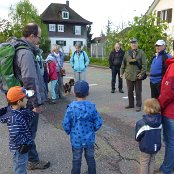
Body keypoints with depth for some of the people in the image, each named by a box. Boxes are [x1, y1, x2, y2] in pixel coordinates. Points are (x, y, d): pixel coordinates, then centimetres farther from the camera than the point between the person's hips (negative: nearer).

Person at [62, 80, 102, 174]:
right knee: (90, 158, 20)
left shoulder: (71, 107, -17)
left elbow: (66, 123, -13)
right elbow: (98, 122, -8)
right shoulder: (91, 106, -13)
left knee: (76, 160, 14)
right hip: (89, 138, 2)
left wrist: (69, 132, 6)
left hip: (76, 139, -1)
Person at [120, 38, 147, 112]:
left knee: (138, 92, 4)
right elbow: (123, 63, 12)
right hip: (129, 75, 3)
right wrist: (122, 72, 7)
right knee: (130, 91, 11)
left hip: (137, 76, -3)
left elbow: (144, 64, -6)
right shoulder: (127, 53, 9)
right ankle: (131, 104, 25)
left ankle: (138, 106, 14)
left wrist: (142, 73, -14)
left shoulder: (141, 52, -2)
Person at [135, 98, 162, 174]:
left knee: (144, 163, 15)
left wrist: (138, 139, 4)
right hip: (156, 146, 5)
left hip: (146, 147, -4)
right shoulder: (160, 120, -11)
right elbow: (158, 132, 2)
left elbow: (137, 137, -16)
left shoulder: (141, 123, -26)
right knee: (152, 161, 25)